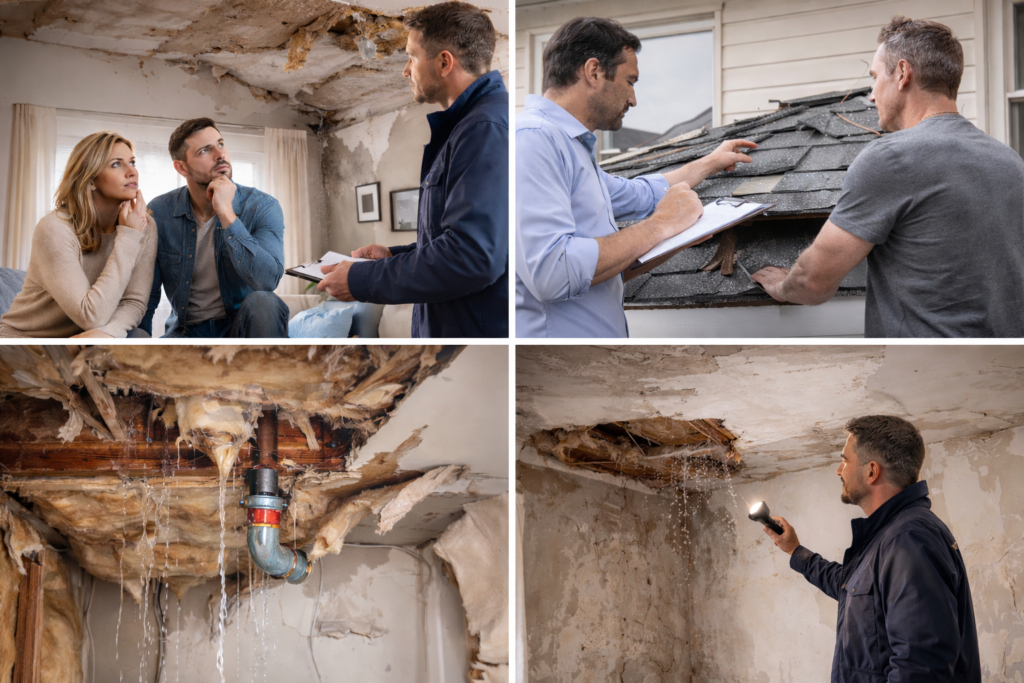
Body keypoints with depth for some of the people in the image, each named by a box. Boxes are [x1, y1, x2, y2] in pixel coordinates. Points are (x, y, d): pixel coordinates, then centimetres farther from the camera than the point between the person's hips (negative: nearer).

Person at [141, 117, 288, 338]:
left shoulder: (262, 207, -9)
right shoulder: (159, 212, -3)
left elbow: (268, 280, -26)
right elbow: (145, 295, 2)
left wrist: (226, 213, -26)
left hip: (243, 326, -1)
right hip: (187, 330, 1)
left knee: (263, 302, -34)